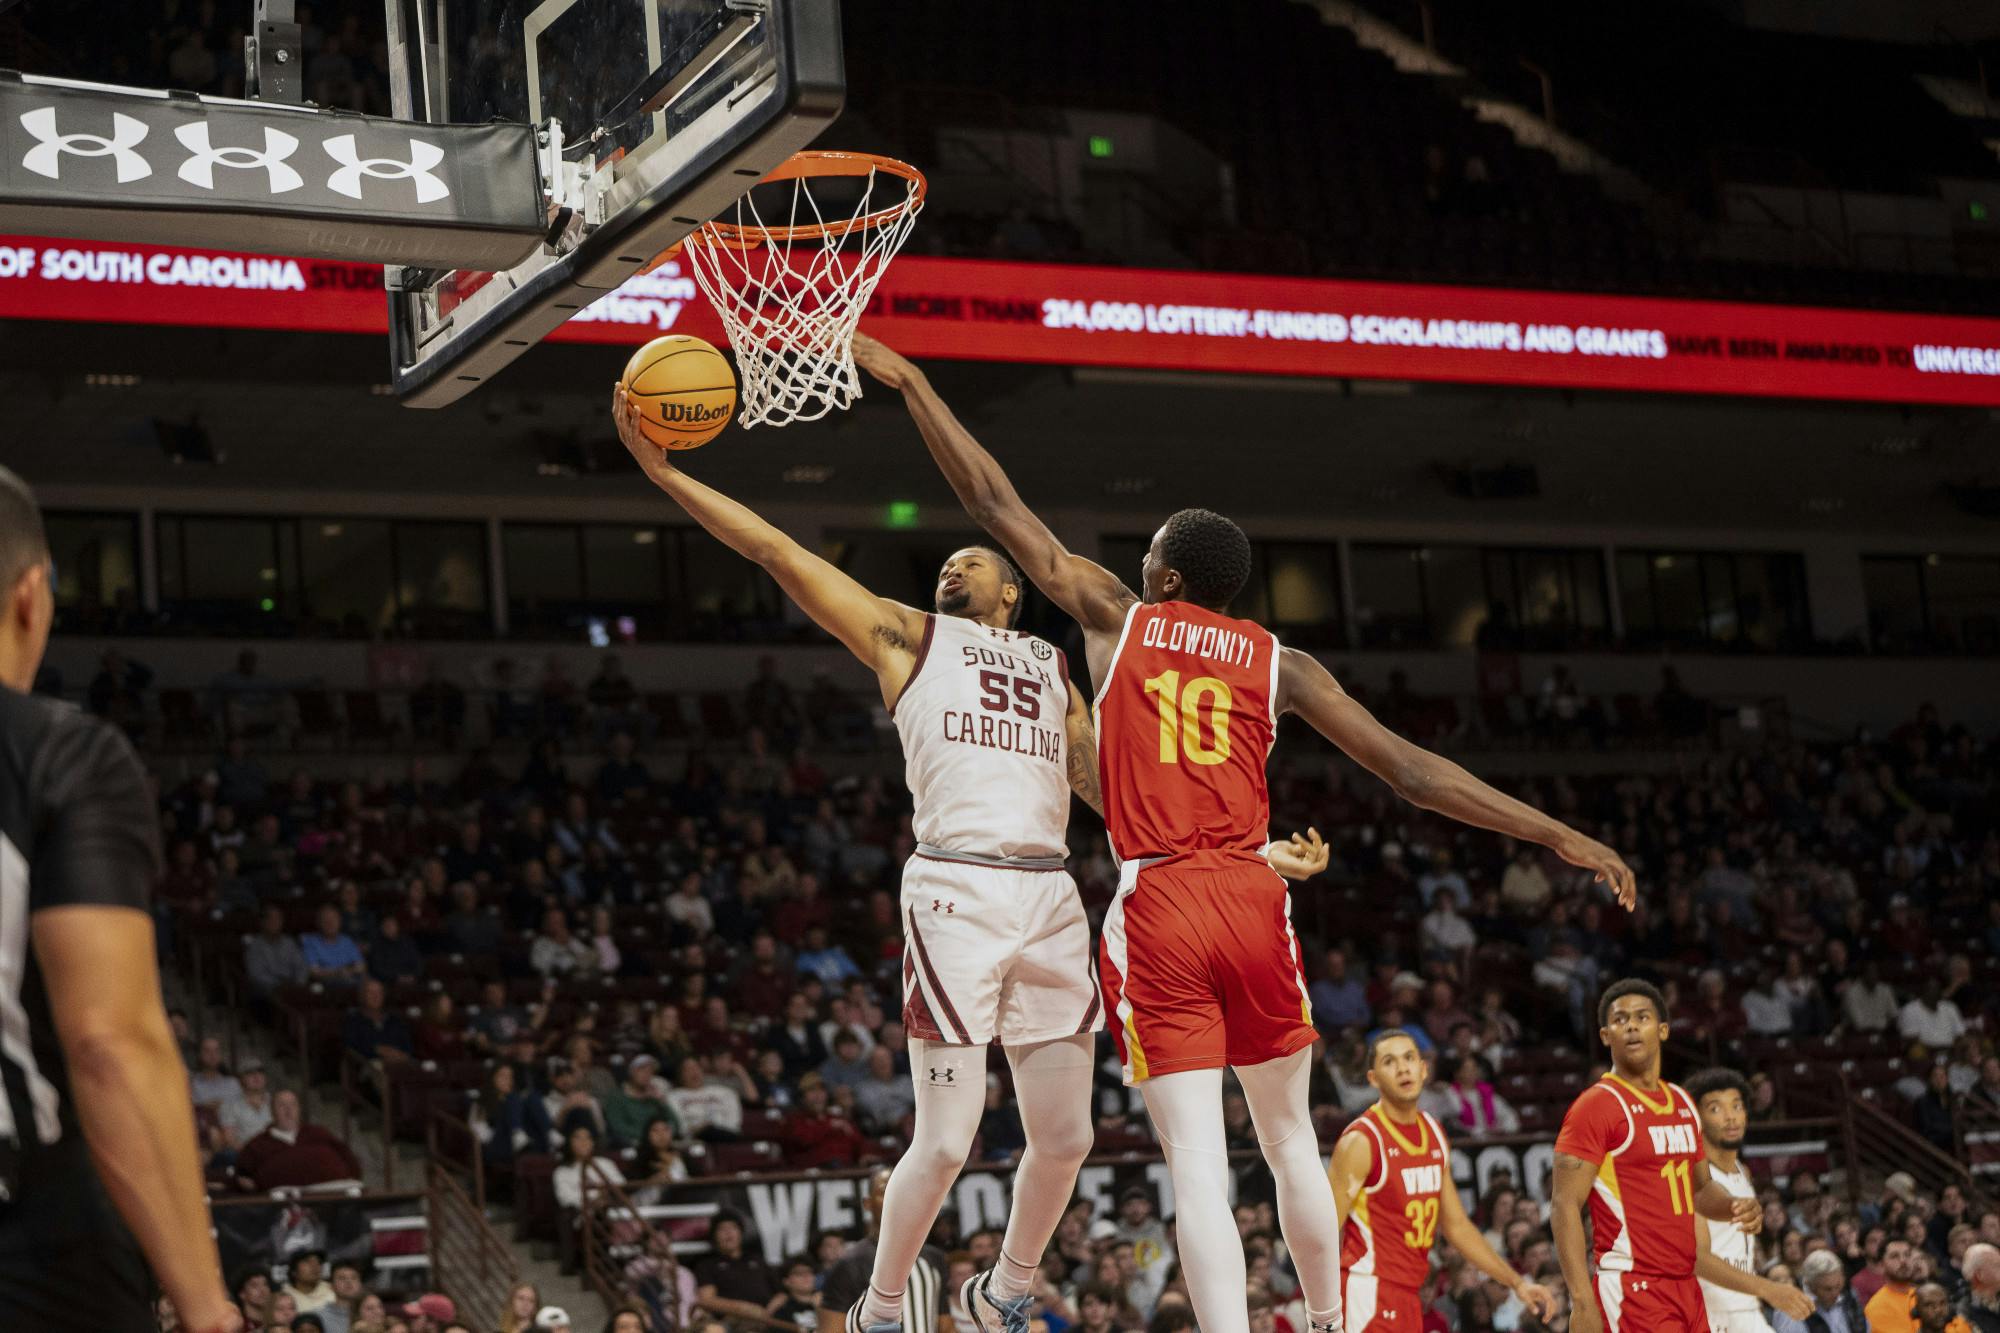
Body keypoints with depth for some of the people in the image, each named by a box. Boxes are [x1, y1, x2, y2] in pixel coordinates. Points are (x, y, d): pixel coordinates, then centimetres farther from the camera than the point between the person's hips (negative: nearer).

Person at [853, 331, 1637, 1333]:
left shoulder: (1116, 616, 7)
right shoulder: (1278, 664, 9)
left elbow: (995, 505, 11)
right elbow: (1412, 772, 5)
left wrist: (910, 384, 18)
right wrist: (1560, 837, 8)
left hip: (1154, 910, -2)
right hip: (1250, 899, 2)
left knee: (1197, 1165, -8)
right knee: (1290, 1138, 20)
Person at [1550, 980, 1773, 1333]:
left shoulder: (1683, 1104, 15)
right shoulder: (1596, 1105, -9)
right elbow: (1565, 1206, -14)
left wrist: (1734, 1207, 4)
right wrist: (1583, 1302, -23)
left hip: (1686, 1289, 8)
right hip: (1633, 1290, -8)